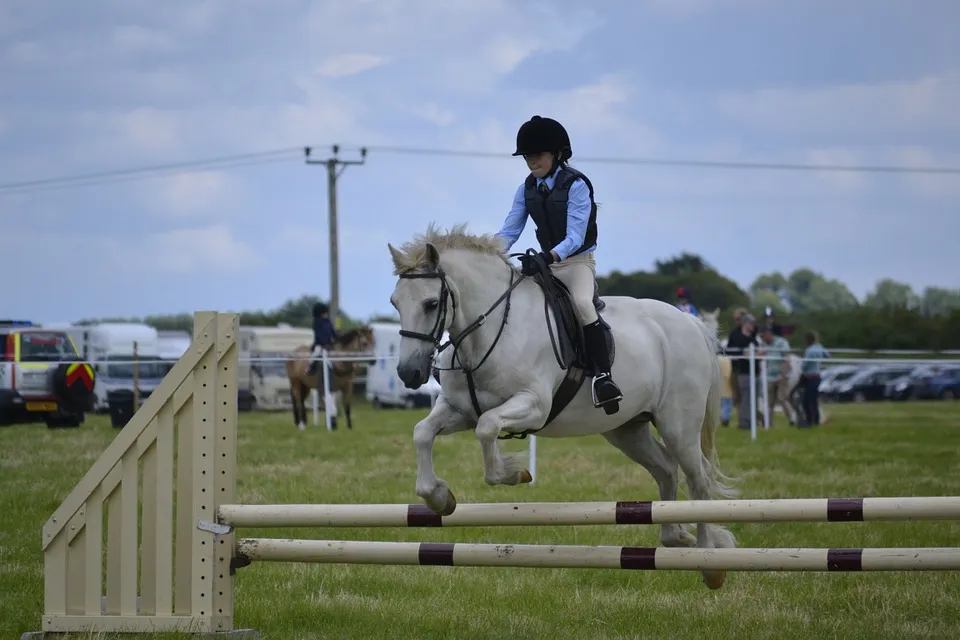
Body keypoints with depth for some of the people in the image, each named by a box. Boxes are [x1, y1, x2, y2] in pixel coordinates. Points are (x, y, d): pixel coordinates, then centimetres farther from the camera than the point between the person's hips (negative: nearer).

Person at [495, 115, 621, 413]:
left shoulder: (576, 186, -15)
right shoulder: (526, 190, 3)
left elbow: (574, 237, -22)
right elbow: (509, 231, 0)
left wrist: (548, 257, -39)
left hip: (577, 261, -7)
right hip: (544, 262, 7)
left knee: (582, 302, -35)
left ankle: (602, 375, -36)